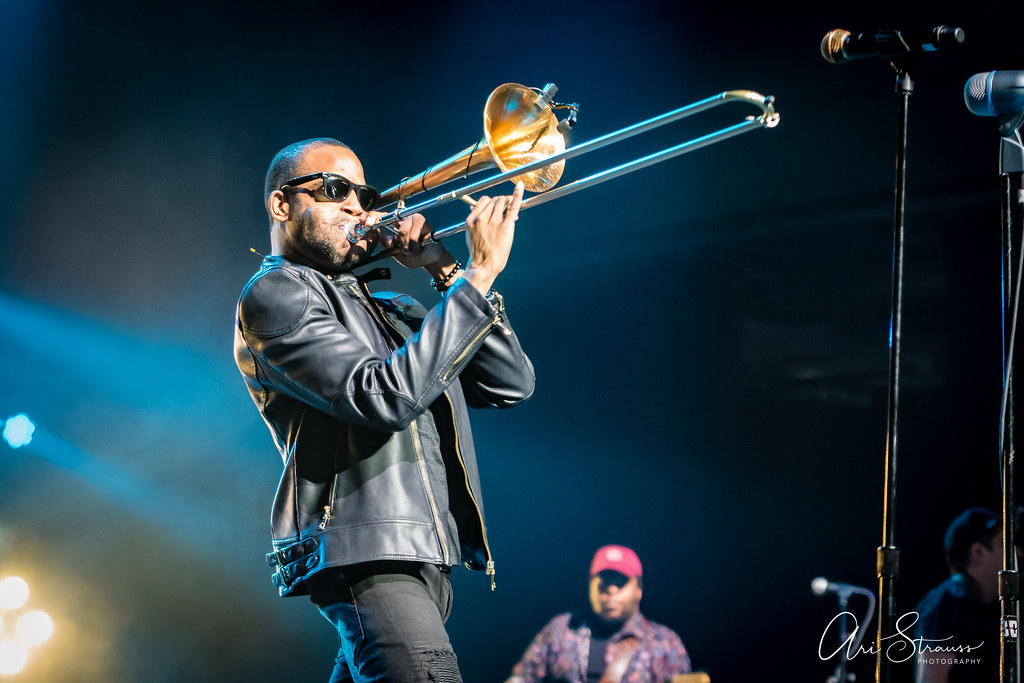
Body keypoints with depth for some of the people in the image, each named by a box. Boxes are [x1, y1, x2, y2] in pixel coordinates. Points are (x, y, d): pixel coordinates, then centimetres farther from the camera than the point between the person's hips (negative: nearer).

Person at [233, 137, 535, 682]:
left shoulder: (391, 311, 26)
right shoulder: (274, 294, 1)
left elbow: (511, 384, 16)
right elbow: (384, 396, -15)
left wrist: (446, 273, 8)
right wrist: (479, 274, -14)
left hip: (427, 560, 9)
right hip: (364, 555, -9)